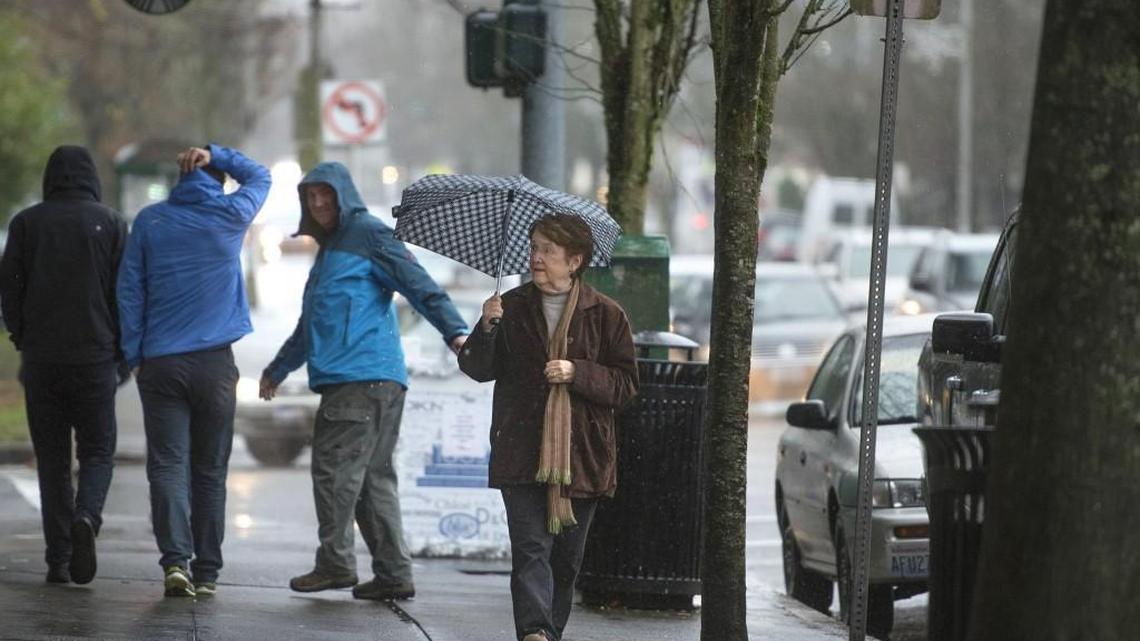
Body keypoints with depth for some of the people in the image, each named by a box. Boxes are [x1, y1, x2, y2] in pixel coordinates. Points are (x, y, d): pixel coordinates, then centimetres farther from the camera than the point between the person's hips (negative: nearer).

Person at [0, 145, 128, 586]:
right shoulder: (110, 223, 0)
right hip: (95, 358, -1)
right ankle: (86, 516, -21)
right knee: (97, 450, 8)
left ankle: (58, 560, 2)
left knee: (52, 457, 8)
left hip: (41, 357, 1)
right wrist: (120, 347, 9)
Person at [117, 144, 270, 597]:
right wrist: (215, 155, 11)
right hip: (215, 363, 0)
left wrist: (132, 354, 7)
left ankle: (175, 560, -22)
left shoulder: (150, 221, 3)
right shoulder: (230, 216, 2)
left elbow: (129, 290, 2)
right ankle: (207, 571, 9)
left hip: (161, 363, 0)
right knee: (210, 469, 8)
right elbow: (259, 176, 22)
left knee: (168, 465, -4)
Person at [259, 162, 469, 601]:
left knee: (335, 470, -8)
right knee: (373, 476, 6)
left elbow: (419, 285, -12)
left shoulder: (367, 233, -2)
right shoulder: (329, 249, 27)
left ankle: (336, 563, -4)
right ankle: (394, 575, 5)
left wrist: (454, 332, -25)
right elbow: (310, 326, 39)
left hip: (363, 377, -9)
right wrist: (278, 369, 48)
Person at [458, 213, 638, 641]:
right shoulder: (512, 308, 7)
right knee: (531, 546, -14)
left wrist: (577, 373, -14)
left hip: (582, 457, 0)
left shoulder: (605, 315, 2)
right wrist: (487, 329, -12)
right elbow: (477, 369, 6)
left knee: (567, 556, 8)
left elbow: (625, 384, 1)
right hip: (523, 456, 0)